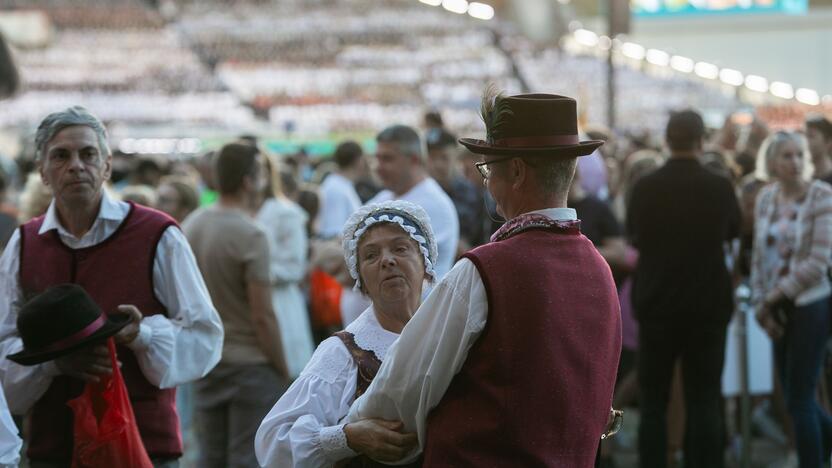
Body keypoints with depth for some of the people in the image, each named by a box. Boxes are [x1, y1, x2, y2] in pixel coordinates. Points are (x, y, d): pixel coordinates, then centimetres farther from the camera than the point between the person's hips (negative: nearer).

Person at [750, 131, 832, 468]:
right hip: (778, 311, 6)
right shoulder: (766, 198, 6)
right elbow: (759, 257, 10)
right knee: (797, 397, 12)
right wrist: (761, 306, 1)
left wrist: (775, 296, -11)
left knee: (799, 400, -3)